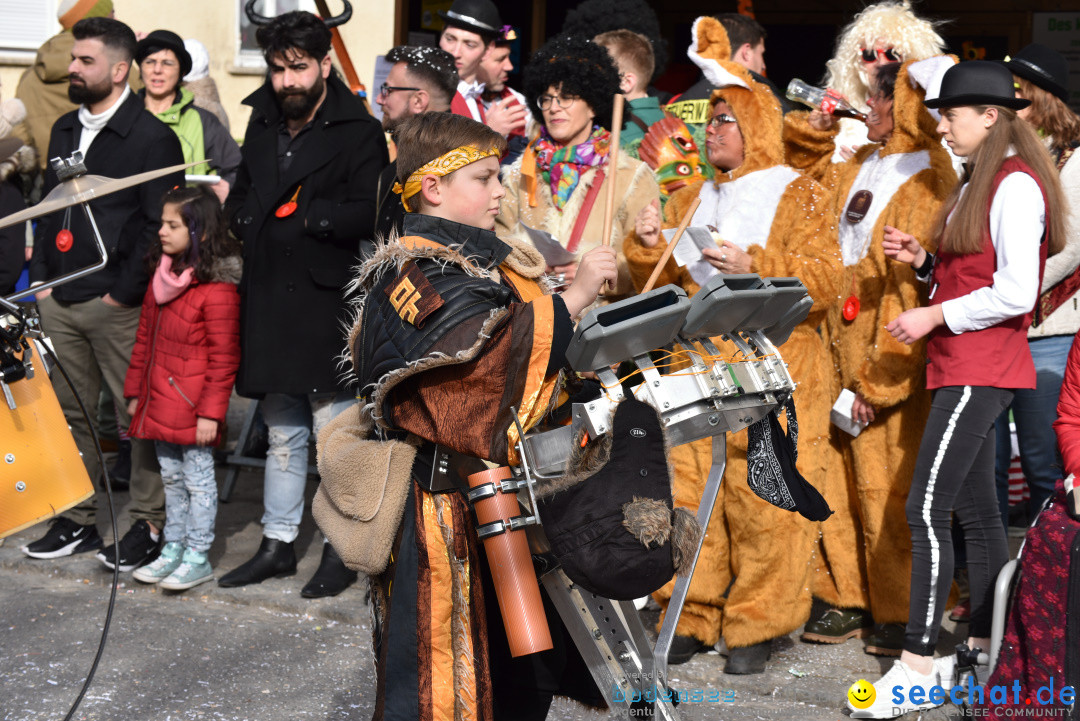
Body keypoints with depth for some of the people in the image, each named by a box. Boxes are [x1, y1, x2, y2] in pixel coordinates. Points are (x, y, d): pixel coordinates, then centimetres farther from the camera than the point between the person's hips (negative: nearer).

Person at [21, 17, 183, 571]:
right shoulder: (64, 130, 15)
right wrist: (42, 276, 12)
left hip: (118, 307, -7)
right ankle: (77, 521, 22)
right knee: (68, 413, 12)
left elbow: (161, 227, -13)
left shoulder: (151, 137, -9)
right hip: (59, 301, 7)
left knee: (139, 416, 1)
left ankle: (149, 525, 11)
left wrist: (123, 293, -14)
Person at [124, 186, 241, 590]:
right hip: (160, 403, 8)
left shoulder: (217, 289, -17)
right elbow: (145, 340, 17)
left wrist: (211, 411, -18)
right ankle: (173, 549, 29)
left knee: (198, 478, 3)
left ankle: (197, 557, 14)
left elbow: (223, 358, -17)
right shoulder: (162, 277, 9)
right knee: (171, 478, 17)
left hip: (192, 408, -8)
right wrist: (135, 391, 17)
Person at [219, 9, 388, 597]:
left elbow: (369, 214, -17)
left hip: (328, 301, -6)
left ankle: (340, 550, 13)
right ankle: (277, 543, 26)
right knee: (282, 433, 16)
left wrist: (307, 215, -13)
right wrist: (243, 221, 5)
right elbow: (241, 196, 26)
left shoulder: (358, 132, -8)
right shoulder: (263, 125, 14)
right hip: (270, 300, 7)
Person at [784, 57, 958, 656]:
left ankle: (899, 616, 11)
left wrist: (881, 381, -19)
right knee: (838, 483, 12)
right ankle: (849, 600, 24)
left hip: (891, 364, -8)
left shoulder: (925, 184, -12)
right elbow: (808, 169, 34)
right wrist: (812, 129, 13)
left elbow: (915, 292, -17)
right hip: (839, 354, 8)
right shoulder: (859, 168, 12)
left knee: (887, 489, -2)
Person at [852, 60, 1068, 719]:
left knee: (927, 511, -12)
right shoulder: (980, 182, 17)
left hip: (981, 372, -10)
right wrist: (923, 260, 7)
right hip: (966, 369, 10)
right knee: (976, 510, 13)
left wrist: (934, 316, -15)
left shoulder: (1016, 185, -14)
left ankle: (917, 668, -8)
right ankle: (986, 650, 20)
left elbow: (1015, 293, -20)